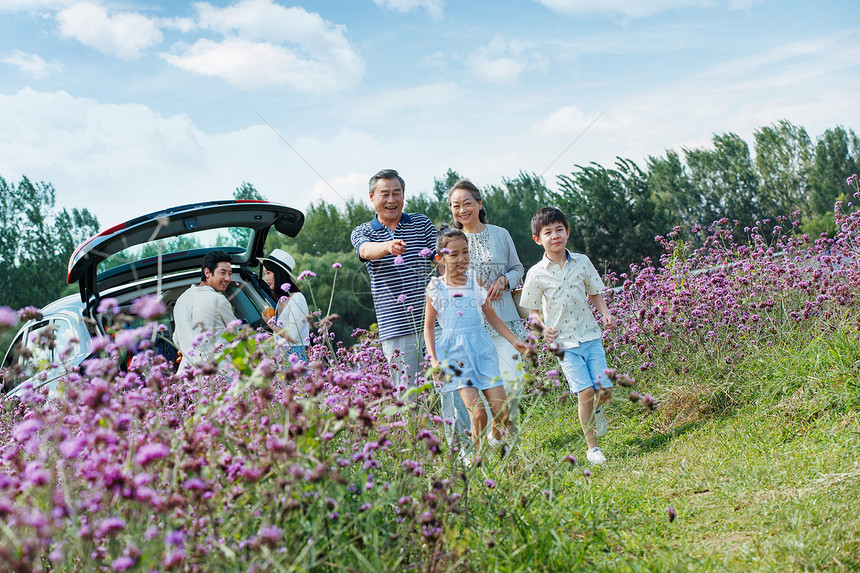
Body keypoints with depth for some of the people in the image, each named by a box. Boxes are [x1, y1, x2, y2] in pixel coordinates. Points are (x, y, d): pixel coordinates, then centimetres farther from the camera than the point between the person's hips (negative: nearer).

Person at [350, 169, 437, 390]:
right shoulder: (361, 232, 8)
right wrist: (388, 246, -37)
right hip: (395, 328, -1)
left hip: (432, 322, 1)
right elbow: (366, 250, -15)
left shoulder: (421, 223, 12)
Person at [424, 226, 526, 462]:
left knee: (501, 409, -2)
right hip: (455, 353, -2)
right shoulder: (435, 289, 0)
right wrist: (434, 359, 0)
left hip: (481, 348, 2)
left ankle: (495, 435, 31)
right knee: (477, 412, -14)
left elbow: (492, 317, 14)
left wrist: (514, 340, 10)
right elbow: (429, 326, 8)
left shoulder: (476, 282, 5)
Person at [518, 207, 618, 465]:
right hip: (564, 342, -3)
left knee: (604, 390, -3)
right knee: (585, 391, -13)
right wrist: (543, 328, -14)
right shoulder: (537, 274, -4)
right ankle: (592, 448, 4)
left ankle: (595, 409, 36)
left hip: (590, 336, 3)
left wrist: (606, 314, 0)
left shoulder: (582, 262, 4)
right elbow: (533, 311, 5)